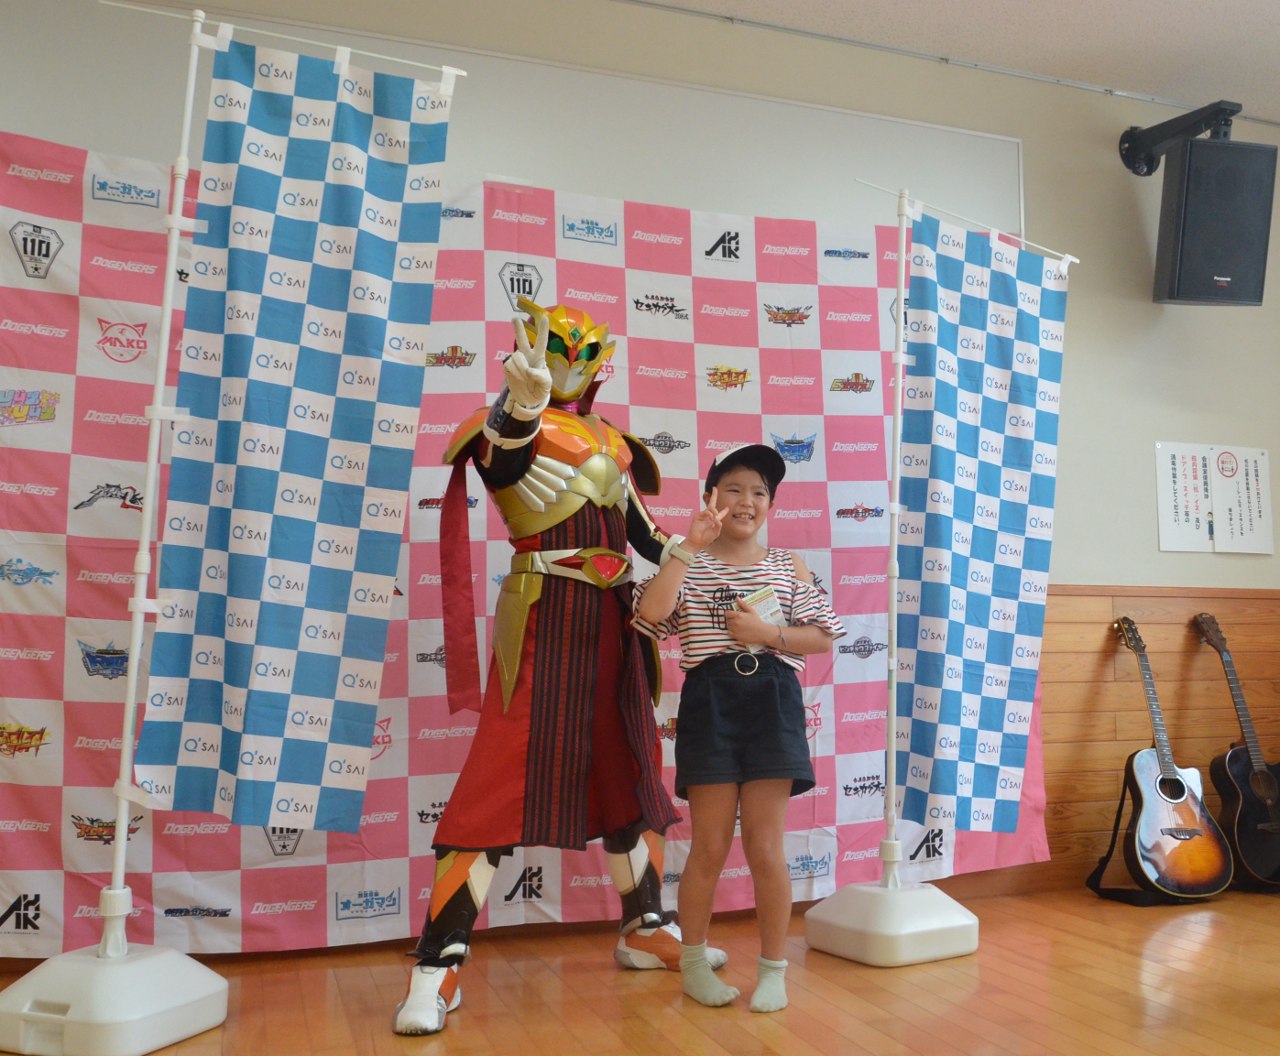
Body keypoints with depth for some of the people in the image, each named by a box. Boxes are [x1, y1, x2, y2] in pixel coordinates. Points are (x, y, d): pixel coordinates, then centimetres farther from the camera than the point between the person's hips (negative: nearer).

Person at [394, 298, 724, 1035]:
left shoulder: (611, 443, 16)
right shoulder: (513, 427, -4)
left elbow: (646, 533, 24)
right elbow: (505, 443, -31)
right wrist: (525, 397, -51)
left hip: (612, 621, 7)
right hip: (543, 620, -7)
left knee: (631, 773, 16)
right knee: (504, 780, -10)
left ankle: (647, 929, 33)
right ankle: (438, 969, -3)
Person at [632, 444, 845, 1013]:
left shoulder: (786, 566, 10)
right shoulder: (689, 565, 4)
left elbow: (822, 638, 6)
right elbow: (649, 612, -16)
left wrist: (770, 634, -11)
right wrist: (690, 545, -17)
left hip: (772, 699, 1)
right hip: (710, 700, -1)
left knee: (765, 847, 3)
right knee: (710, 846, 6)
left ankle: (773, 968, 19)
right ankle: (693, 962, 25)